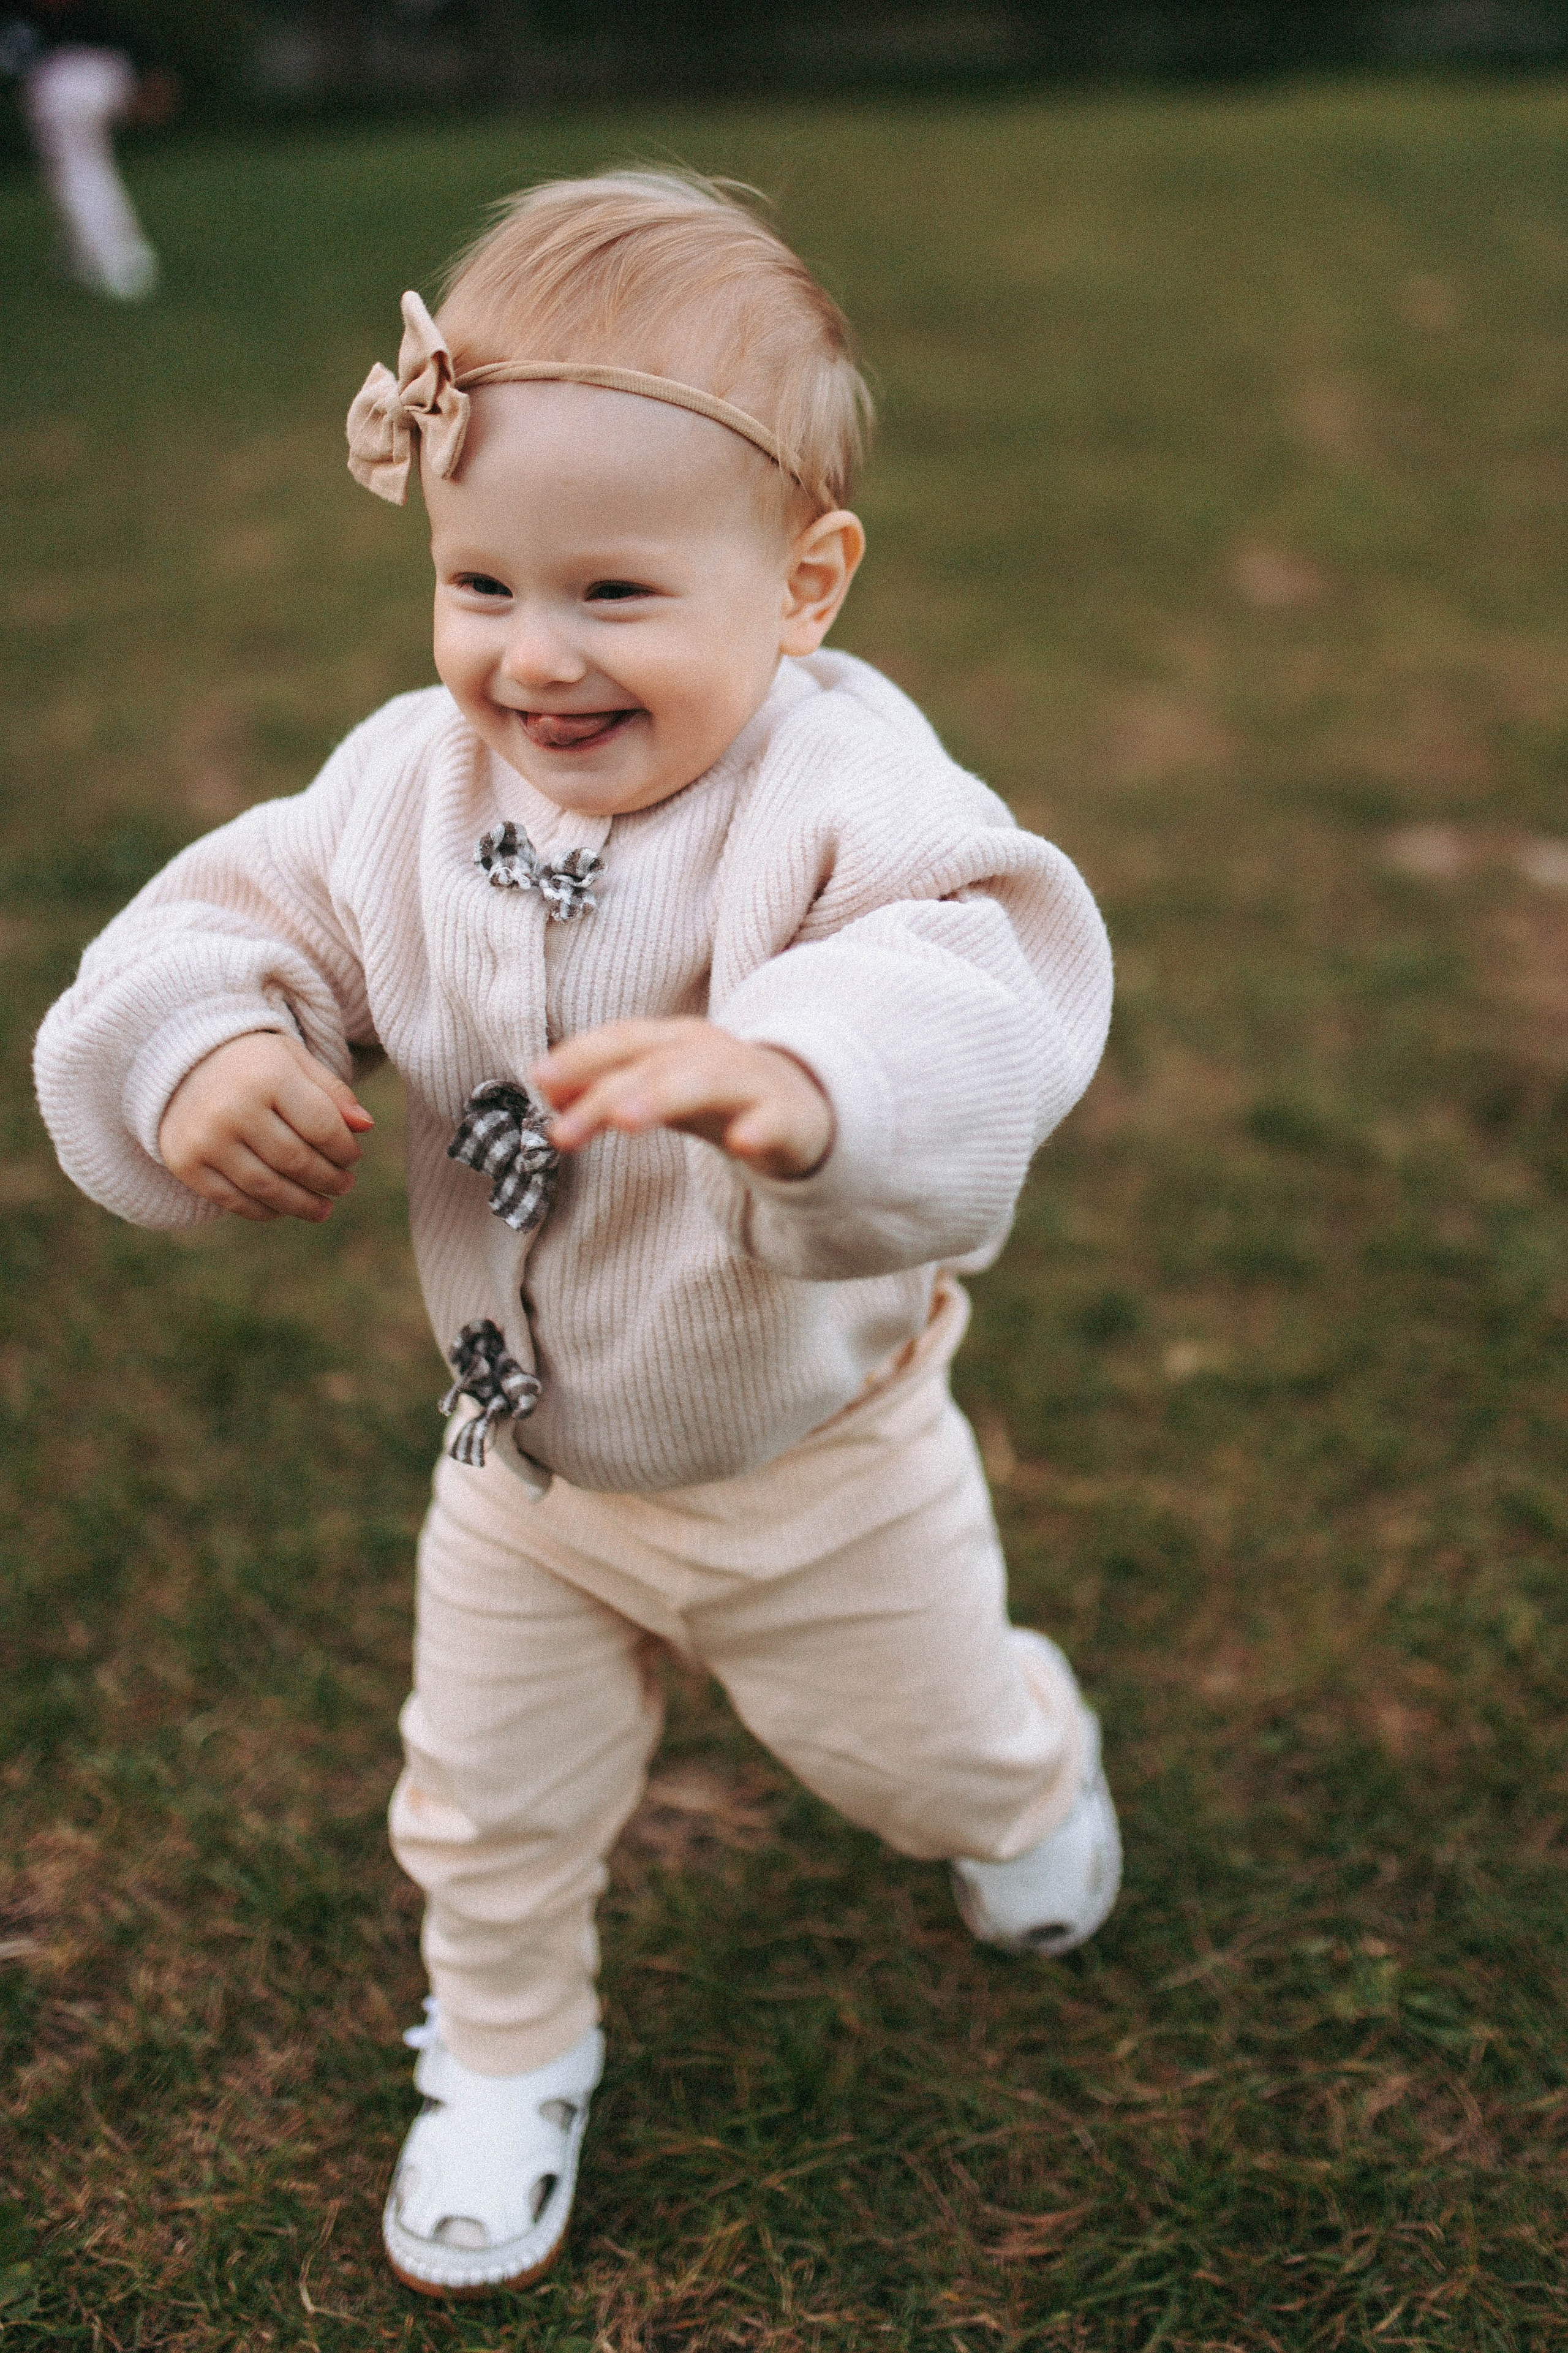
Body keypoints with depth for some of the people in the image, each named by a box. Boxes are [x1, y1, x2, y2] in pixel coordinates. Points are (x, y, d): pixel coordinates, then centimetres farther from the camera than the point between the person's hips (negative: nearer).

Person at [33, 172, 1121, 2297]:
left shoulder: (839, 785, -30)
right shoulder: (408, 788, -14)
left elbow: (995, 971, -47)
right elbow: (235, 919, -6)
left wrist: (804, 1074, -69)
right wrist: (201, 1055, -30)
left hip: (815, 1453, -3)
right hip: (524, 1461, 4)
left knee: (925, 1755, 26)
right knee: (489, 1806, 21)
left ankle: (1031, 1767, 64)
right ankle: (507, 2055, 52)